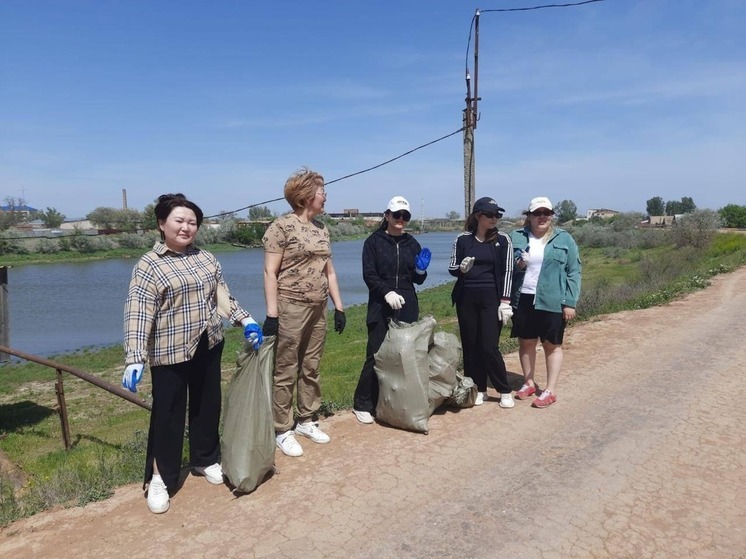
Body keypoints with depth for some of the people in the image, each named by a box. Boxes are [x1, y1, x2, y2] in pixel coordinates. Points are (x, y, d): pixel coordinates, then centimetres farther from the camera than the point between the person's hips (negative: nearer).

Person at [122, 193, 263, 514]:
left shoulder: (206, 259, 6)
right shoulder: (148, 266, -11)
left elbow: (223, 297, 13)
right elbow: (137, 315, -18)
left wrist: (245, 320, 1)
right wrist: (134, 360, -26)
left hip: (208, 348, 6)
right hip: (169, 354, -5)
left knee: (208, 406, 16)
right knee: (168, 414, 4)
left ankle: (205, 460, 37)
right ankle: (160, 478, 21)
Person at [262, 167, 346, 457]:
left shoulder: (321, 229, 12)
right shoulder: (282, 226, -10)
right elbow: (270, 272, -12)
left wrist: (338, 306, 12)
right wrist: (271, 314, -16)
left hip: (318, 309, 7)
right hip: (290, 308, -7)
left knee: (311, 368, 15)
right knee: (286, 372, 2)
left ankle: (307, 420, 29)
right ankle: (283, 430, 15)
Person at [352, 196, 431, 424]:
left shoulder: (412, 243, 13)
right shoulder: (374, 241, 1)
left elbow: (418, 280, 14)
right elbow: (369, 275, -8)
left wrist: (421, 270, -7)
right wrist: (387, 292, -23)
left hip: (407, 308, 4)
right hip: (381, 309, -4)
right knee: (376, 356, -6)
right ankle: (363, 404, 6)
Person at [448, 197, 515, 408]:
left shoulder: (502, 239, -1)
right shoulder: (462, 239, 2)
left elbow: (507, 271, -3)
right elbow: (452, 268, 5)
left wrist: (505, 301, -9)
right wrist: (461, 268, -18)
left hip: (490, 298, -2)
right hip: (466, 298, 2)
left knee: (489, 347, -6)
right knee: (470, 346, 6)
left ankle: (505, 391, 12)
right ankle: (479, 389, 20)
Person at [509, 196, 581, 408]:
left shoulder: (564, 239, 0)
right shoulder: (516, 237, 4)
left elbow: (573, 272, -1)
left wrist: (570, 303, -7)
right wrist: (517, 265, -14)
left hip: (552, 302, -2)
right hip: (522, 300, 2)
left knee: (552, 345, 7)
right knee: (526, 343, 12)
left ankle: (550, 390, 17)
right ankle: (528, 383, 29)